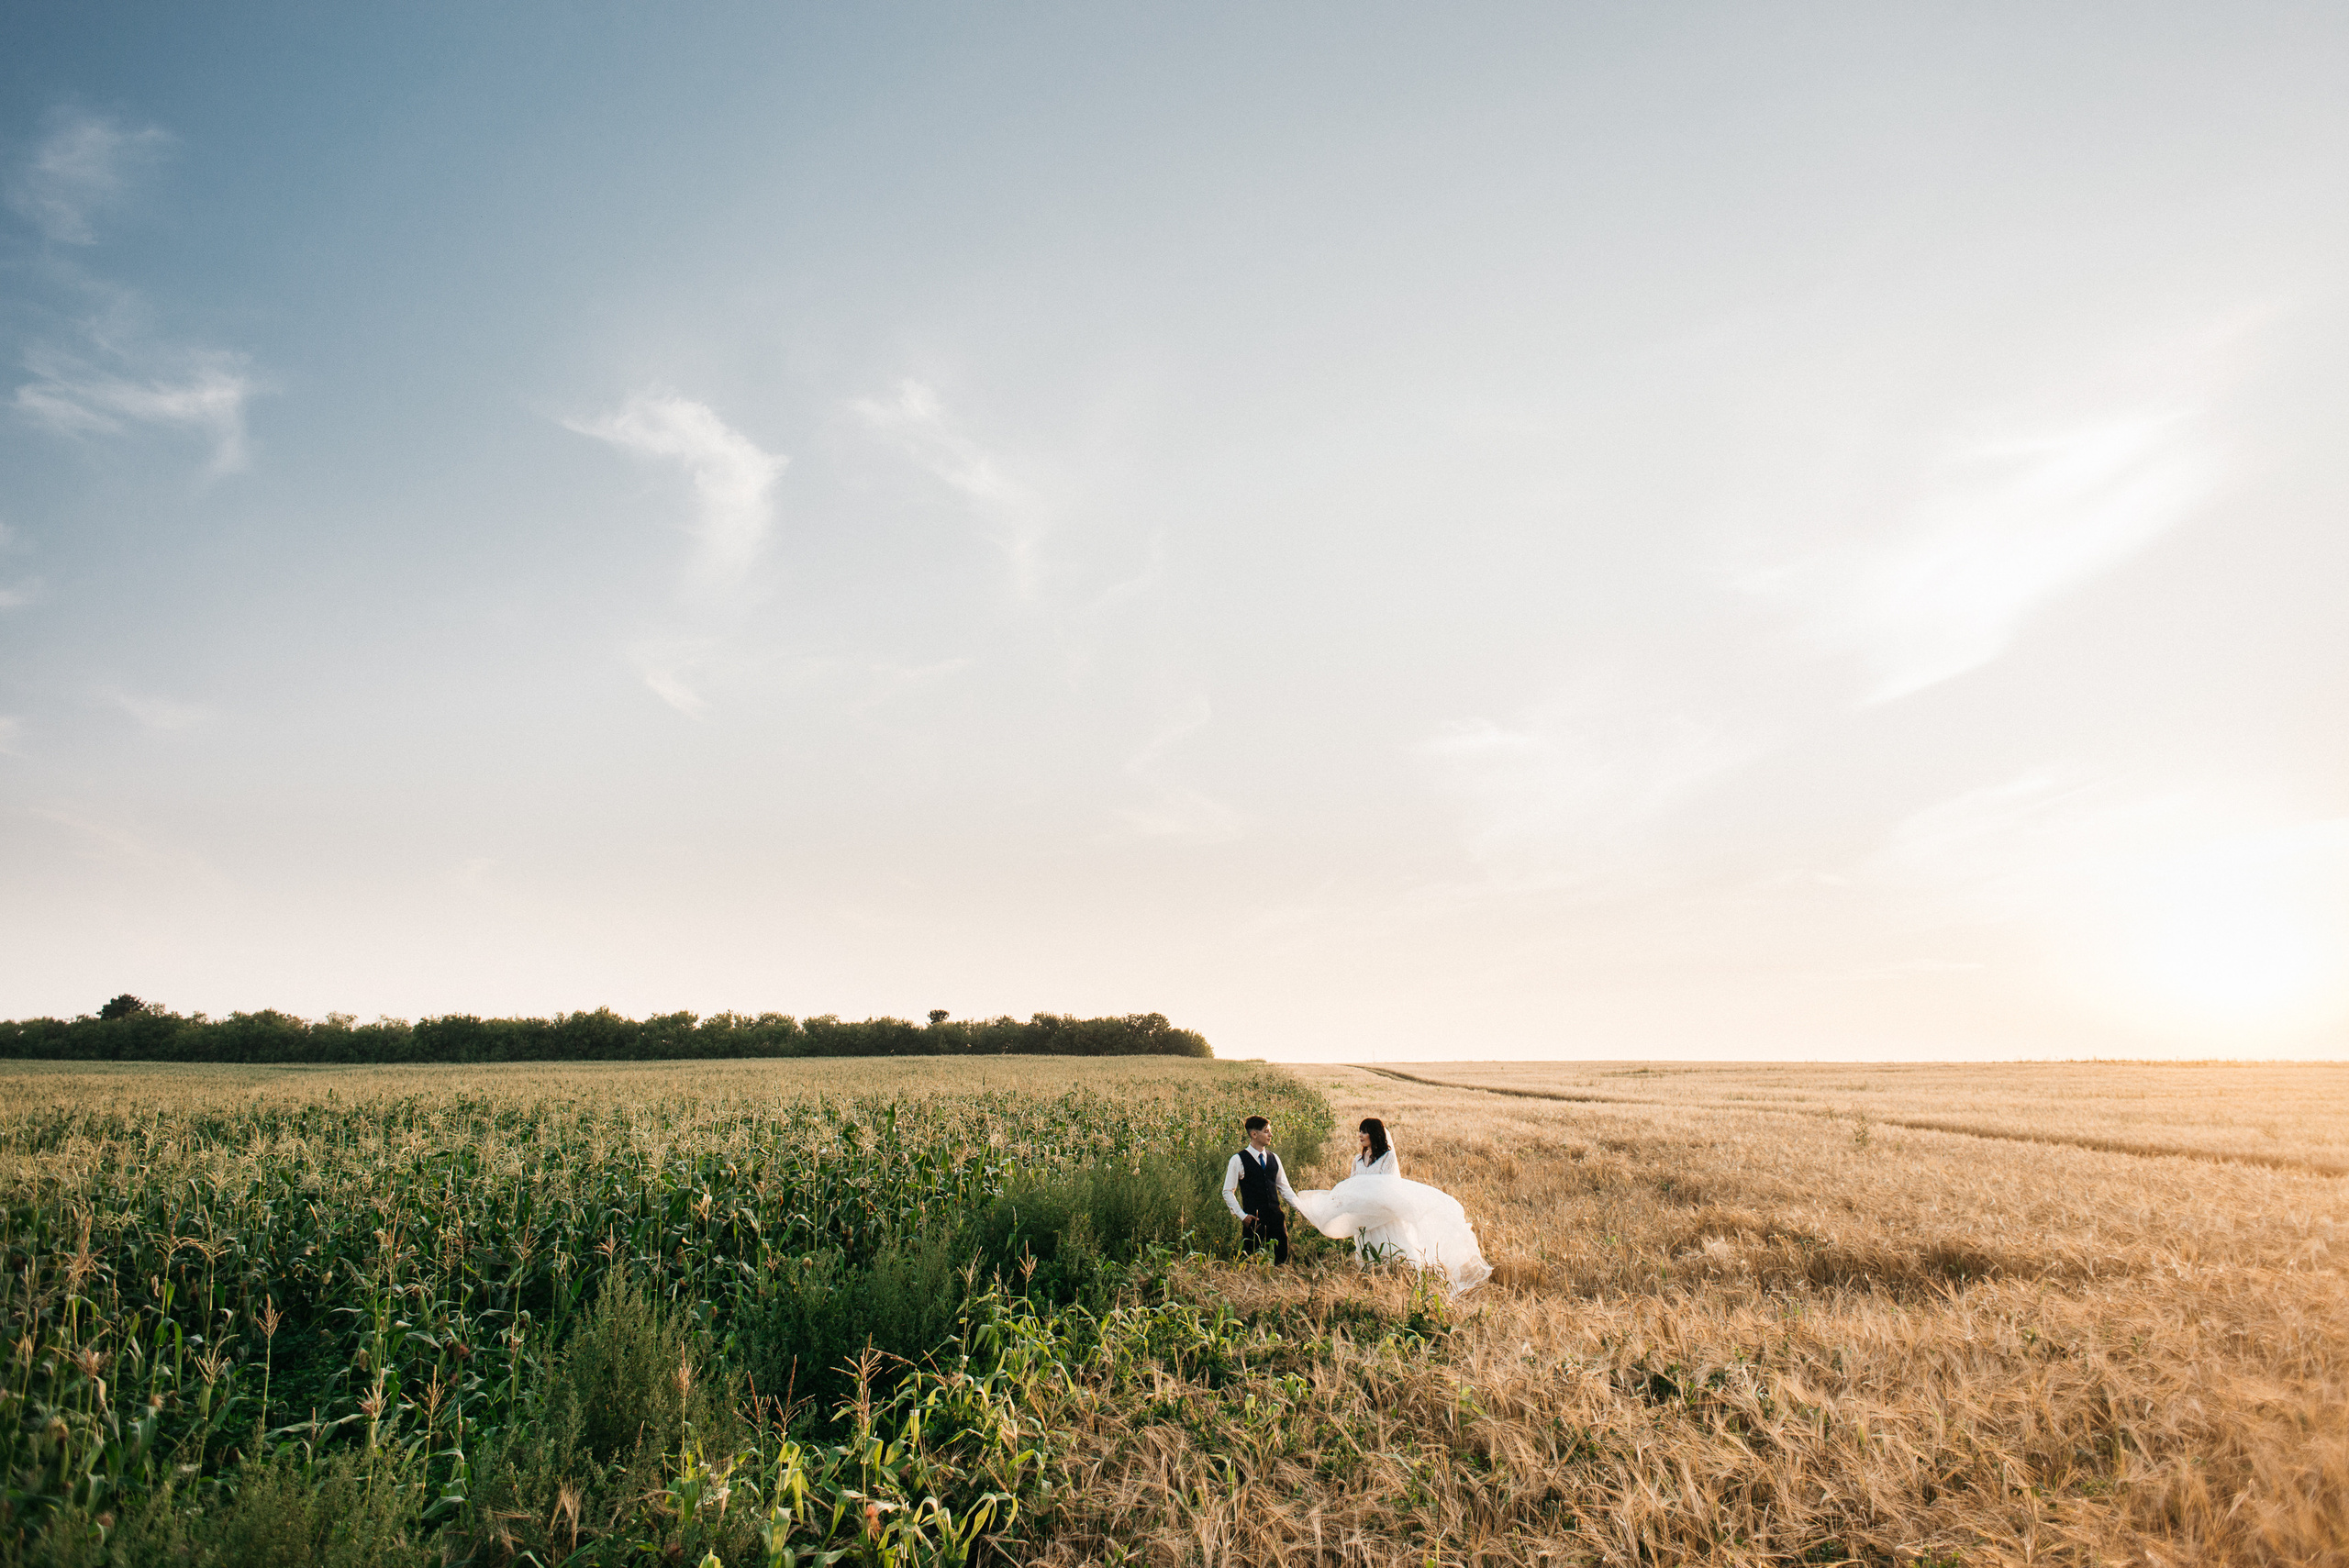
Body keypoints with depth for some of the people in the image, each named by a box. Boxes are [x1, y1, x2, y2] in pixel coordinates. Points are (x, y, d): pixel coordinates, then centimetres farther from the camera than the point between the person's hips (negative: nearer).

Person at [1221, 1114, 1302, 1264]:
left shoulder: (1274, 1158, 11)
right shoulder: (1238, 1160, -4)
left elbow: (1285, 1188, 15)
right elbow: (1228, 1192, -1)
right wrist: (1241, 1215, -10)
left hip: (1276, 1218, 4)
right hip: (1253, 1220, -4)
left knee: (1282, 1259, 5)